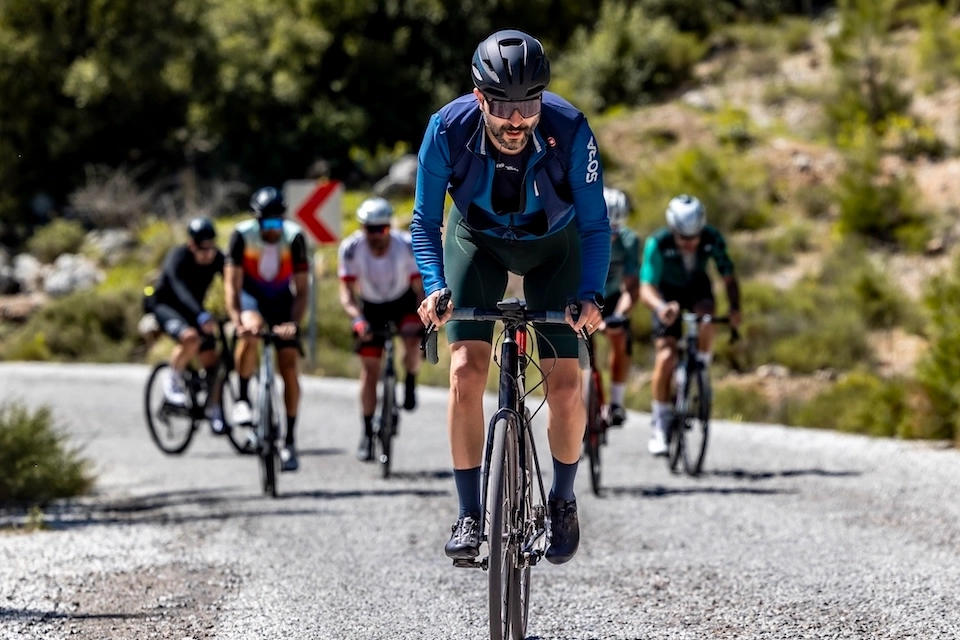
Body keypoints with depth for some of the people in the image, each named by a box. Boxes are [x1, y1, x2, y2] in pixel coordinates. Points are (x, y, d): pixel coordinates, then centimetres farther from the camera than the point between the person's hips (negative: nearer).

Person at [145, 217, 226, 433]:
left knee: (211, 359, -4)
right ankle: (173, 381, -11)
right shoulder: (178, 258, -31)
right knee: (191, 337, -35)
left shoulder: (217, 258, -16)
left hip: (193, 309, 5)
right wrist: (201, 316, -61)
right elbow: (180, 289, -46)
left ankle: (214, 412, 12)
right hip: (164, 305, -5)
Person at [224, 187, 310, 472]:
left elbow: (301, 290, -21)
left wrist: (293, 323, -37)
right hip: (251, 296, -1)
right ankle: (243, 399, -20)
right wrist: (237, 321, -41)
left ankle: (290, 440, 1)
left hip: (282, 301, 1)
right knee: (250, 333, -36)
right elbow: (232, 284, -25)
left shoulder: (294, 237, -22)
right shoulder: (243, 235, -23)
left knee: (289, 369, -8)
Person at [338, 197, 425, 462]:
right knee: (370, 368, -3)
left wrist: (425, 319, -37)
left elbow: (420, 288, -22)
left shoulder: (407, 246, -26)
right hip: (370, 307, 1)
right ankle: (367, 432, 7)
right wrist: (357, 319, -43)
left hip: (403, 301, -1)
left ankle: (410, 384, 0)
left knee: (413, 341, -30)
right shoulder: (351, 248, -25)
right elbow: (347, 292, -26)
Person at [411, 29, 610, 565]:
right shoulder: (448, 130, -31)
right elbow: (426, 221, -18)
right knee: (466, 370, -17)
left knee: (566, 385, -10)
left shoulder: (570, 132, -33)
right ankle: (470, 515, -5)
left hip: (553, 248, 0)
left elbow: (595, 225, -21)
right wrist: (434, 287, -33)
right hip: (477, 242, 0)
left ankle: (563, 499, 15)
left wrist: (591, 295, -35)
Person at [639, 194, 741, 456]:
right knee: (666, 356, -14)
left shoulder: (712, 239, -26)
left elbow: (728, 277, -20)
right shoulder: (658, 244, -32)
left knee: (706, 316, -33)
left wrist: (734, 308, -38)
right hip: (667, 293, -2)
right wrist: (660, 307, -59)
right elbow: (646, 288, -37)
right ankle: (660, 424, -2)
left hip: (697, 287, 2)